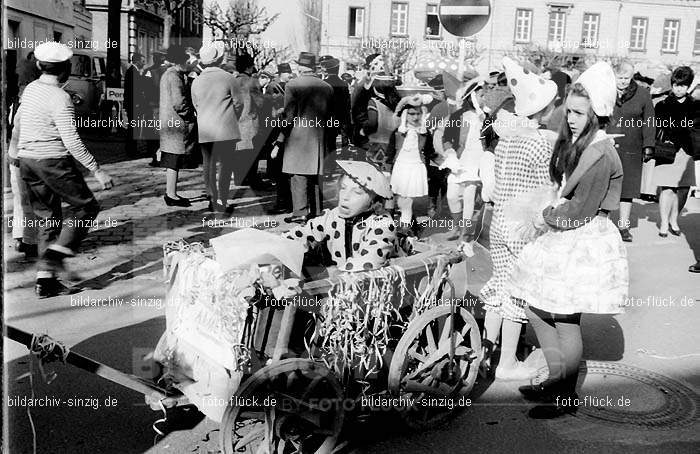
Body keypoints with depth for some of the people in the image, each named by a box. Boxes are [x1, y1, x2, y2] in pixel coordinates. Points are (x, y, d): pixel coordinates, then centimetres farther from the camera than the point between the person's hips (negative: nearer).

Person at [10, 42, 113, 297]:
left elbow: (18, 121, 25)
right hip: (53, 161, -8)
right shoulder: (60, 98, -16)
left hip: (27, 161, 8)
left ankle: (45, 280, 10)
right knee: (86, 206, 6)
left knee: (47, 218, 12)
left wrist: (14, 147, 42)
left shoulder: (30, 89, 10)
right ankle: (56, 253, -8)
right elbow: (72, 141, -21)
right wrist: (97, 170, -19)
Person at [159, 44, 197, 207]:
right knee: (174, 161, -5)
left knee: (172, 162, 15)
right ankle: (171, 195, 0)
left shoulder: (167, 74, 17)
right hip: (176, 124, -10)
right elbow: (179, 103, -23)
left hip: (169, 123, 10)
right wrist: (191, 116, -9)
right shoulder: (174, 76, -16)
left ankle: (170, 193, 22)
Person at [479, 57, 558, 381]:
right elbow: (544, 192, -13)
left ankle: (486, 351, 27)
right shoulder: (541, 141, -16)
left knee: (500, 285, 18)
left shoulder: (506, 135, 4)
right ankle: (507, 364, 16)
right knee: (518, 293, 5)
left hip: (499, 221, 7)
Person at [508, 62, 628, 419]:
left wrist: (547, 217, -6)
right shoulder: (575, 143, 10)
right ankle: (557, 380, 27)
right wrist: (551, 215, 4)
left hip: (586, 244, -9)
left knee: (565, 321, 0)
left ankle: (567, 397, 17)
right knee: (537, 309, 12)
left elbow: (581, 210, -20)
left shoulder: (600, 155, -19)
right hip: (565, 236, 10)